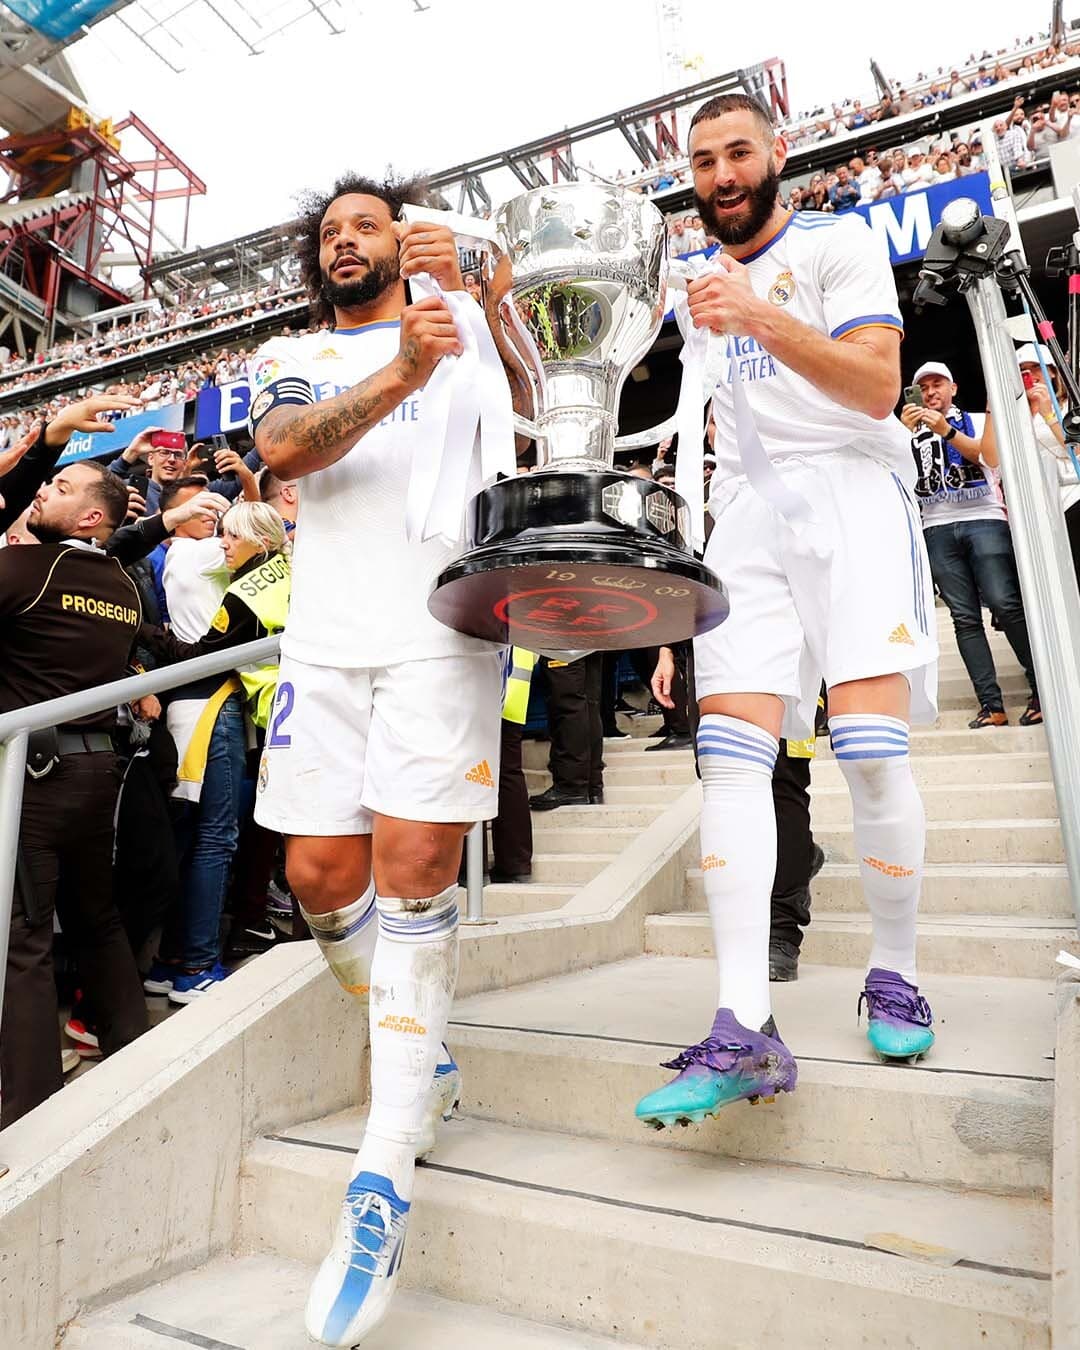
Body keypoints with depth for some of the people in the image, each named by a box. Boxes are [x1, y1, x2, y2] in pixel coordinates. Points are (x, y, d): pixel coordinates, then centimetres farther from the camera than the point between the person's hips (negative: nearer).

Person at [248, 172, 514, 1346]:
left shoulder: (463, 333, 20)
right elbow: (284, 451, 1)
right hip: (326, 641, 4)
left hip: (441, 633, -3)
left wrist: (469, 289, -14)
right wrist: (399, 372, -14)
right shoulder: (288, 359, 24)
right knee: (320, 874, 0)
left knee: (414, 867, -11)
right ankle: (422, 1059, 26)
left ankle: (383, 1181, -2)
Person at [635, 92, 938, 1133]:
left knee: (871, 752, -15)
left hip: (850, 493, -4)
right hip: (746, 517, 5)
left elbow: (879, 385, -9)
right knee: (730, 754, -13)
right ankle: (744, 1030, -14)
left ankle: (894, 977, 9)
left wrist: (763, 319, -19)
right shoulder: (700, 287, 24)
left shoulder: (837, 245, 6)